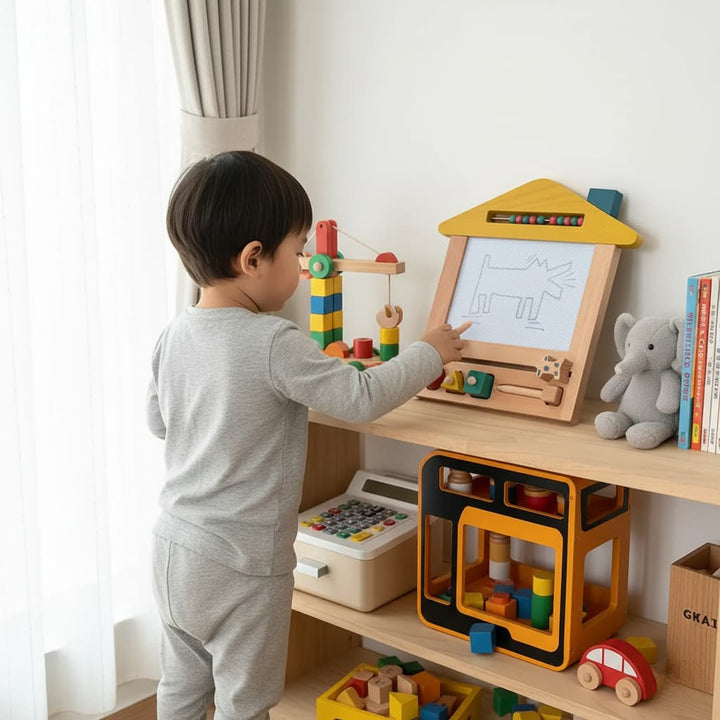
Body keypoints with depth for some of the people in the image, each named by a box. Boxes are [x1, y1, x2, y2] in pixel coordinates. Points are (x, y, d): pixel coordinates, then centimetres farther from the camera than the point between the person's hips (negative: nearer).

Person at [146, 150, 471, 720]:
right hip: (241, 566, -7)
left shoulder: (175, 335, -2)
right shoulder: (274, 344, -24)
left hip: (173, 546, 7)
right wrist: (428, 354, -2)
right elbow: (361, 398, -17)